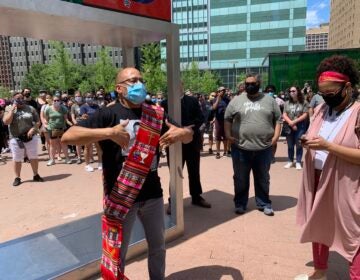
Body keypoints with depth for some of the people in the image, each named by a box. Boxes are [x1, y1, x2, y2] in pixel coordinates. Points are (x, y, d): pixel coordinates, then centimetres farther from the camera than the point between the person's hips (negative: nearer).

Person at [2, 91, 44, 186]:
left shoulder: (30, 108, 2)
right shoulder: (9, 109, 1)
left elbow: (38, 121, 3)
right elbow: (6, 122, -14)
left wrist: (33, 129, -15)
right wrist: (12, 109, -14)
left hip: (30, 137, 1)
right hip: (16, 138, -1)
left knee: (34, 157, 8)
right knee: (17, 159, 6)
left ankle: (36, 175, 22)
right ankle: (17, 178, 19)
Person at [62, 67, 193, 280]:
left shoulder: (155, 114, 4)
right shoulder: (109, 114, -9)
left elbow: (189, 136, 9)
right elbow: (68, 136, -19)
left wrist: (181, 133, -15)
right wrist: (108, 132, -31)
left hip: (152, 193, 4)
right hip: (121, 196, -4)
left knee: (158, 246, 22)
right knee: (118, 252, 15)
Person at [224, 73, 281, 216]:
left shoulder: (269, 100, 6)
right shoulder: (236, 100, 3)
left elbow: (277, 119, 8)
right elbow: (227, 119, 6)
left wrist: (276, 136, -4)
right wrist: (228, 134, -5)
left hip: (264, 148, 1)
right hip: (241, 148, -1)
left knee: (263, 179, 15)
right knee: (240, 179, 10)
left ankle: (264, 203, 30)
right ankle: (240, 204, 26)